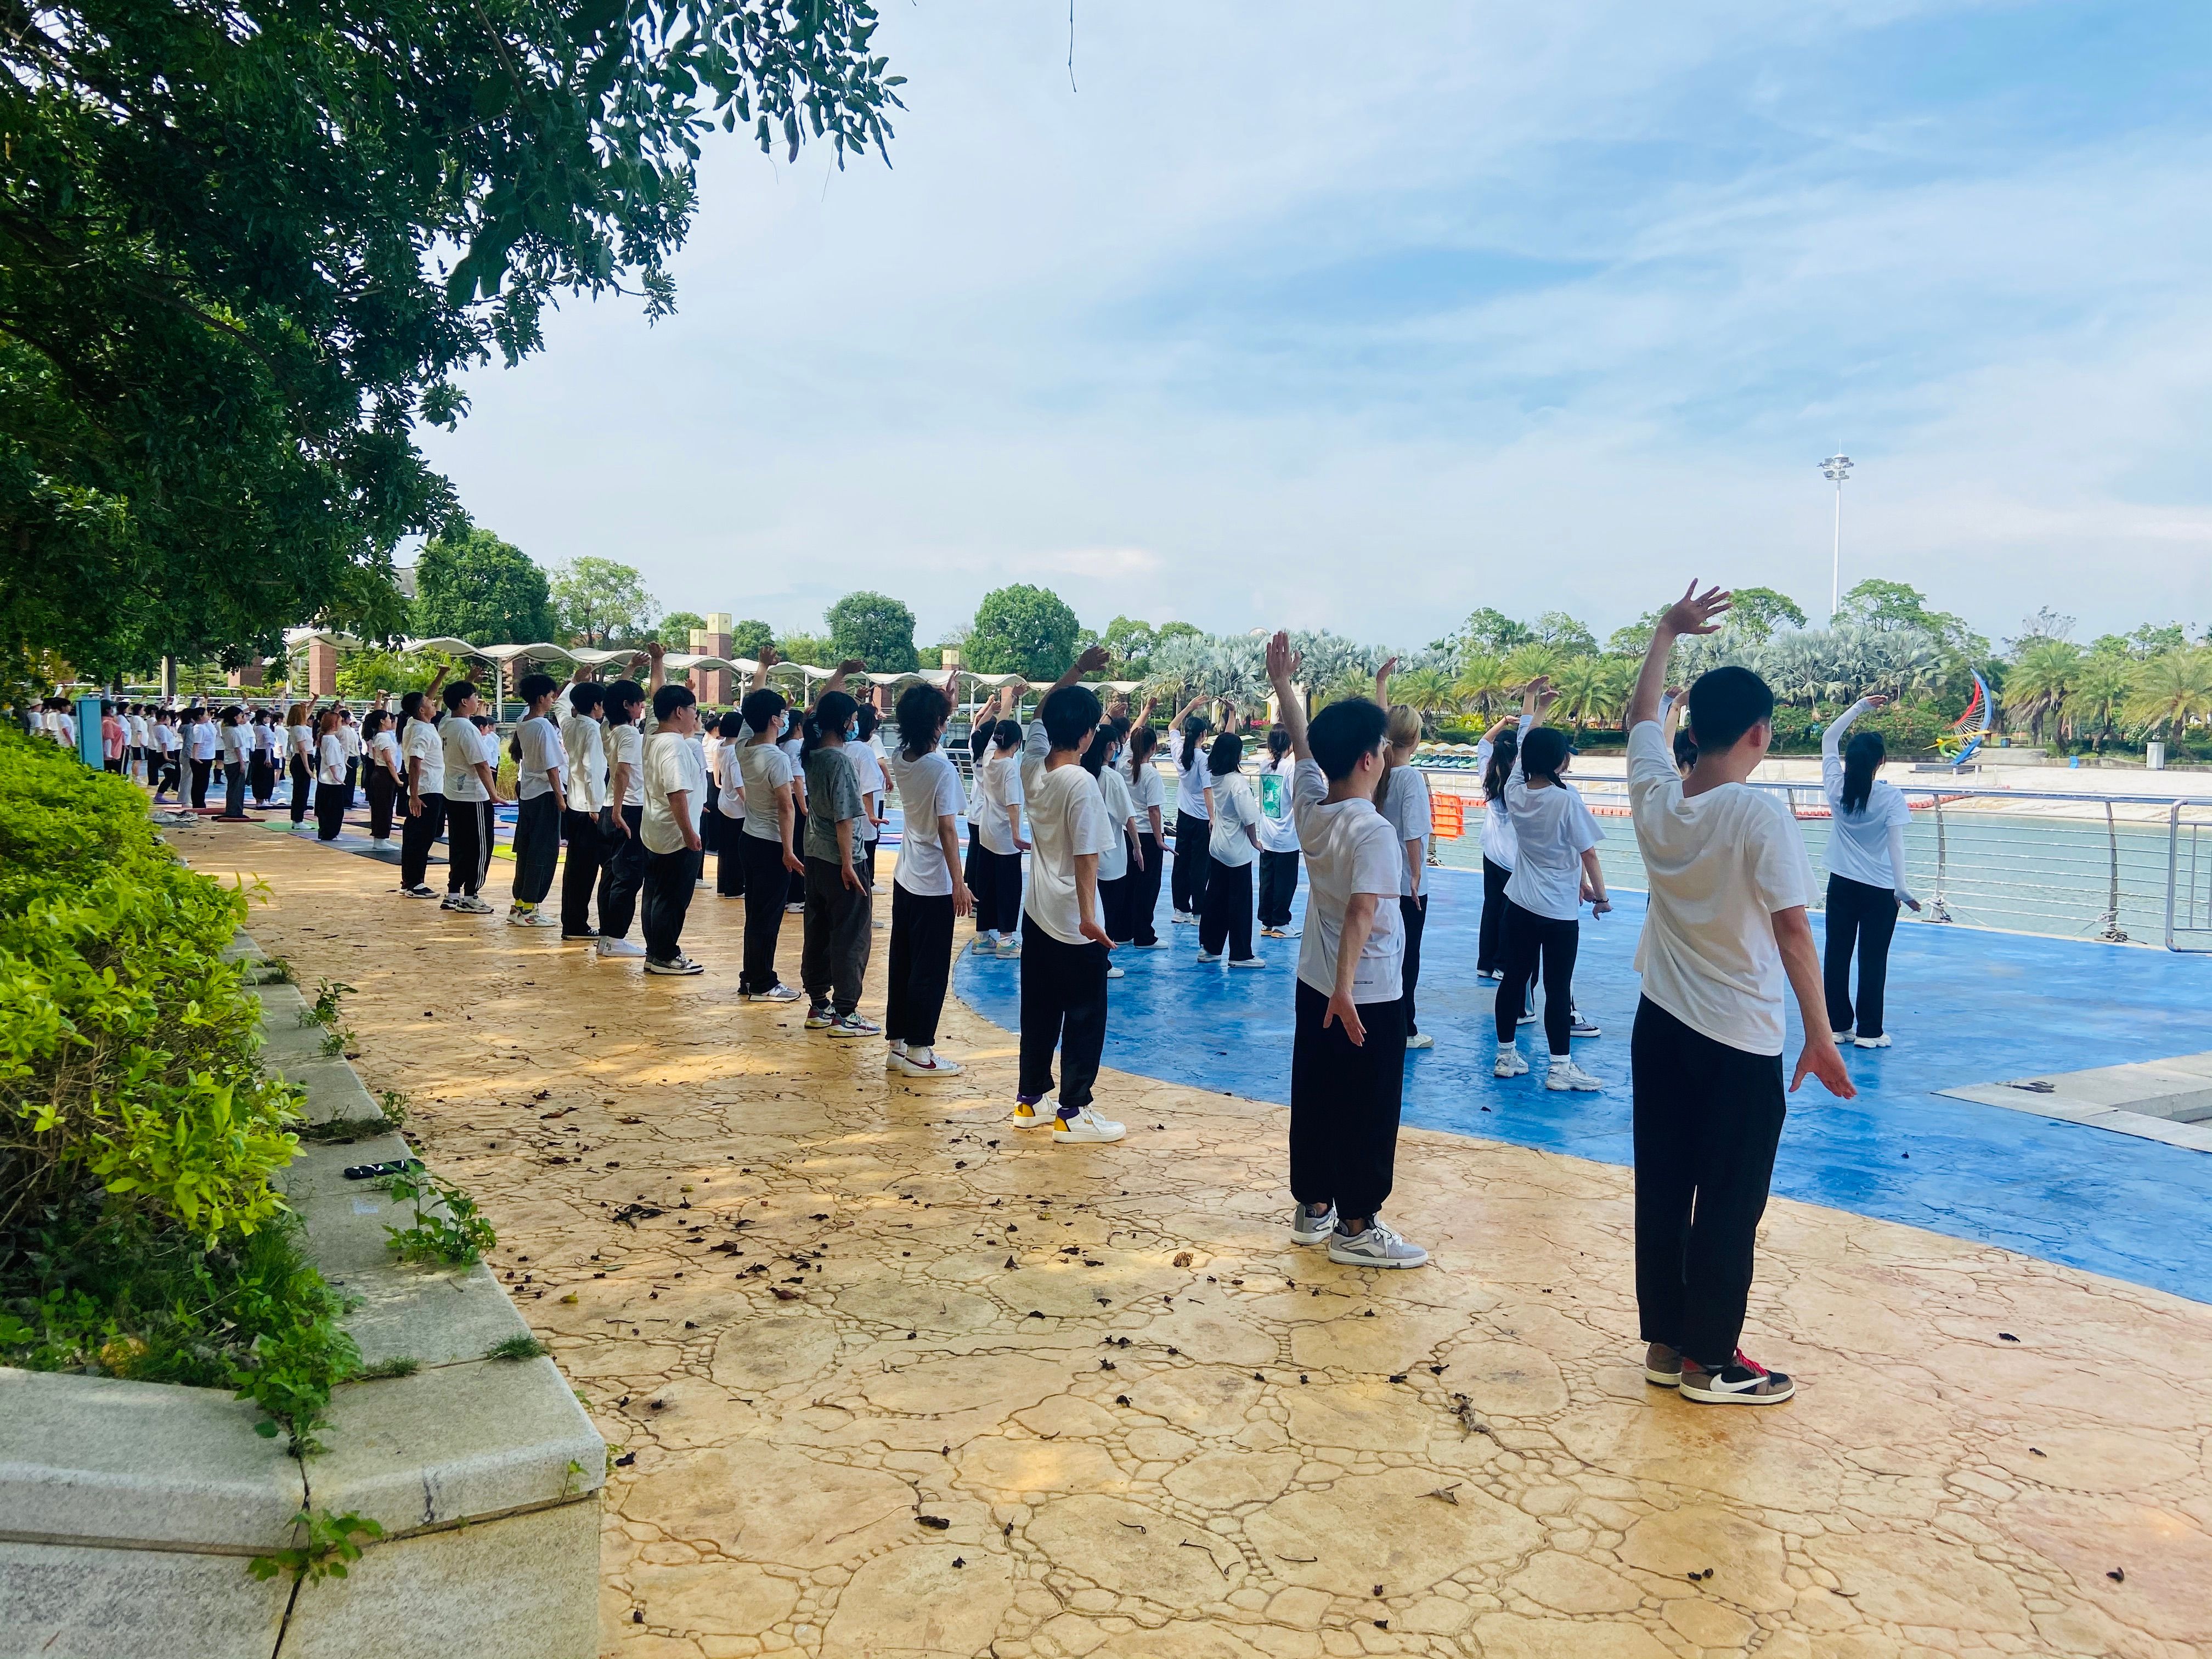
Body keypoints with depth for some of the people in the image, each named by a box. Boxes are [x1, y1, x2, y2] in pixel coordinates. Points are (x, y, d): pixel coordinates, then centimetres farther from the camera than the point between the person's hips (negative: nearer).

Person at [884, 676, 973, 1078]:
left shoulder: (900, 760, 2)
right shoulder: (943, 769, -19)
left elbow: (924, 737, 26)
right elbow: (948, 831, -19)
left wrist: (940, 697, 28)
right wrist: (959, 884, -15)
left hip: (904, 879, 8)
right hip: (934, 885, -8)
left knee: (902, 963, 14)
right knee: (930, 970, 0)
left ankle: (898, 1044, 21)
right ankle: (918, 1052, 5)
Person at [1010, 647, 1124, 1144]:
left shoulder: (1032, 767, 1)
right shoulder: (1082, 783, -20)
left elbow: (1042, 714, 20)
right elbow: (1085, 856, -23)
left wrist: (1078, 670, 17)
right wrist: (1088, 916, -22)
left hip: (1037, 915, 8)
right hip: (1073, 924, -8)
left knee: (1039, 1012, 17)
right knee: (1085, 1019, 3)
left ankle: (1030, 1101, 25)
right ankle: (1072, 1115, 7)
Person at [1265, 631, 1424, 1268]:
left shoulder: (1309, 808, -1)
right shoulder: (1375, 831, -22)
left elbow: (1302, 745, 16)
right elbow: (1360, 911, -33)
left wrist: (1285, 685, 25)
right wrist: (1346, 987, -39)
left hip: (1313, 985, 8)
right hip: (1367, 998, -8)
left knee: (1314, 1100, 16)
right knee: (1367, 1112, 3)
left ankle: (1313, 1208, 27)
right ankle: (1357, 1227, 12)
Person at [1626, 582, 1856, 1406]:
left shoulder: (1654, 796, -2)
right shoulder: (1760, 815, -18)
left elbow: (1641, 713, 18)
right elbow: (1792, 930, -18)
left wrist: (1668, 630, 28)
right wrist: (1821, 1037, -12)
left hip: (1660, 1027, 6)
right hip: (1740, 1041, -6)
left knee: (1663, 1191, 13)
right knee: (1729, 1206, 6)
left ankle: (1665, 1345, 23)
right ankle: (1710, 1362, 16)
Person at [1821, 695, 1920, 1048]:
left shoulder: (1836, 788, -4)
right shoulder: (1889, 798, -13)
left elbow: (1829, 739, 9)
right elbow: (1895, 843, -17)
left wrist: (1860, 707, 9)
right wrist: (1901, 887, -17)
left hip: (1842, 885, 3)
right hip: (1879, 889, -3)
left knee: (1837, 954, 9)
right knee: (1873, 959, 2)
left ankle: (1836, 1025, 14)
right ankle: (1868, 1032, 6)